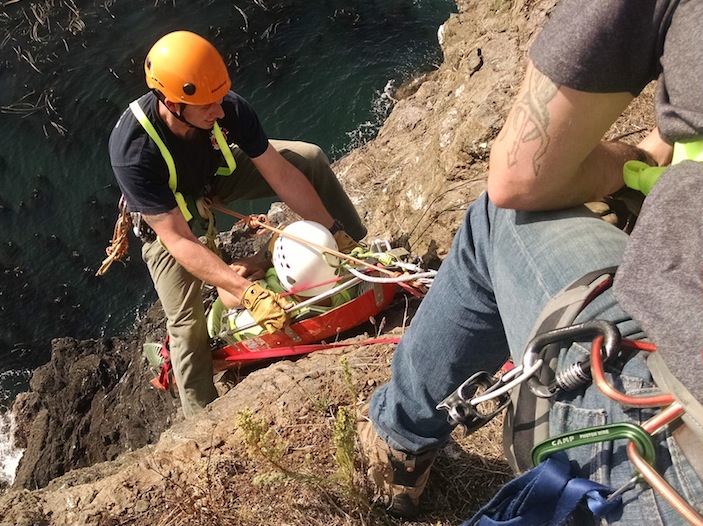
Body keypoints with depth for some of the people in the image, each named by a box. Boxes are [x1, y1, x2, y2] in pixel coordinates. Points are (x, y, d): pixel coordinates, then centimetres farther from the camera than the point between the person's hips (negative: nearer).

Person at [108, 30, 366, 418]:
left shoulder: (227, 107, -31)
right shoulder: (133, 150, -41)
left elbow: (281, 175, -22)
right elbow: (178, 241, -40)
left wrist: (335, 233, -22)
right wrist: (248, 293, -48)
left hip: (215, 178, 4)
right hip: (165, 216, -3)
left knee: (309, 157, -10)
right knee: (186, 324, -9)